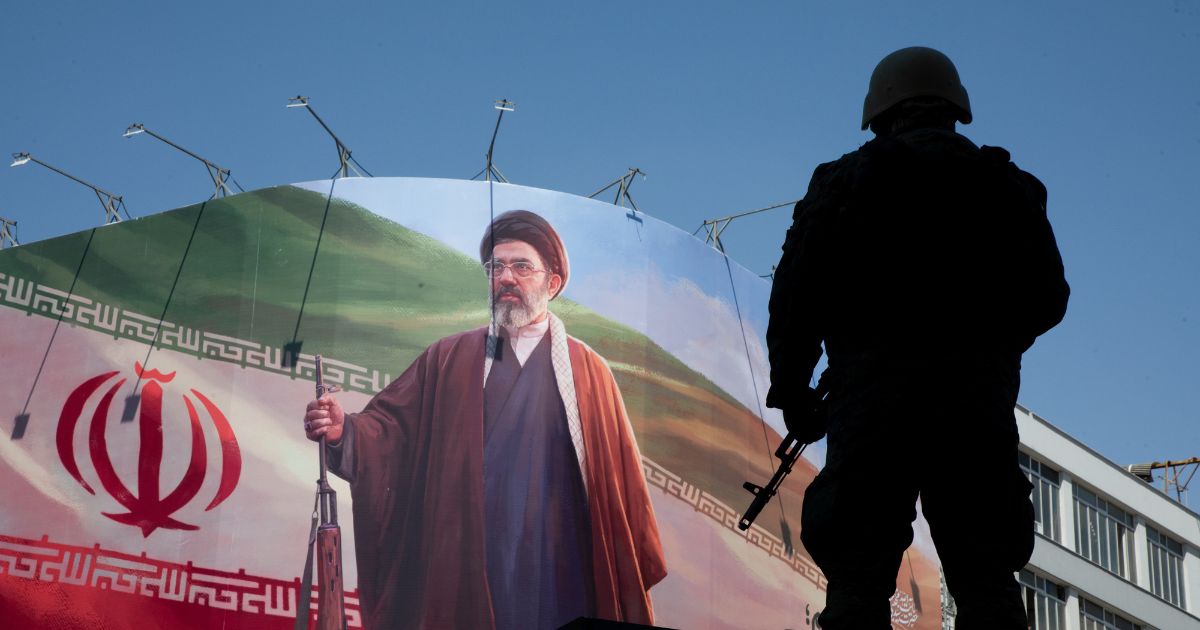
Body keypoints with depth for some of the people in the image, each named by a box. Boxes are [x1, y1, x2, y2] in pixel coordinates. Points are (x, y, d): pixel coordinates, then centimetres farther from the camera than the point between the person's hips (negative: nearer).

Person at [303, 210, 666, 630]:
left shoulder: (588, 371, 7)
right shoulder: (447, 360, 9)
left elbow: (619, 477, 5)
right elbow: (391, 427, 1)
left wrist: (636, 573, 2)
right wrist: (344, 430, -21)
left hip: (558, 575, 0)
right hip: (462, 574, 0)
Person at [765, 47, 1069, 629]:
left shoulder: (845, 181, 6)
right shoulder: (1009, 187, 12)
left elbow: (796, 296, -1)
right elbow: (1046, 298, 12)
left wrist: (791, 391, 9)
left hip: (871, 403, -2)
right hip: (979, 402, 2)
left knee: (858, 582, -1)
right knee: (986, 583, 3)